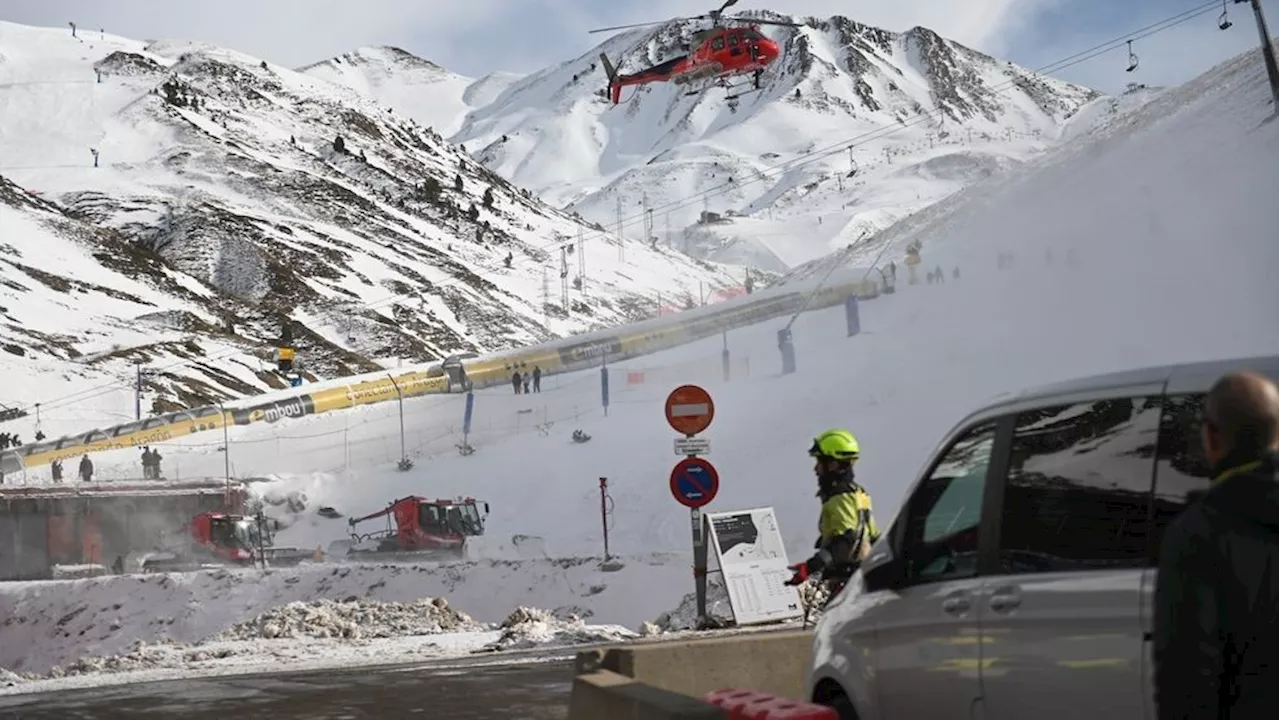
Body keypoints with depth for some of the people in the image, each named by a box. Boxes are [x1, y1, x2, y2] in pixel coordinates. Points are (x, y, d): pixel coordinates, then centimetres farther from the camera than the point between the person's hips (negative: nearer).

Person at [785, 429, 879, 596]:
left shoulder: (841, 499, -15)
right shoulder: (857, 493, 17)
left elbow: (844, 542, -27)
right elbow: (874, 537, 21)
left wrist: (810, 567, -34)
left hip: (847, 579, -10)